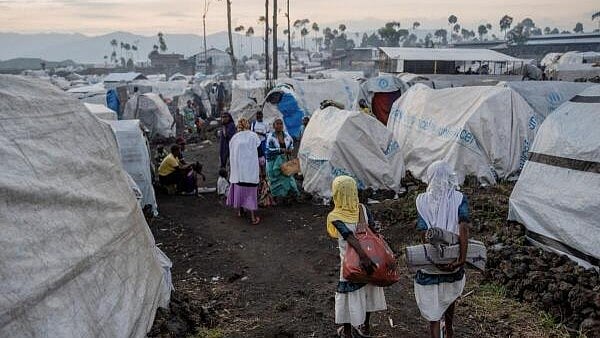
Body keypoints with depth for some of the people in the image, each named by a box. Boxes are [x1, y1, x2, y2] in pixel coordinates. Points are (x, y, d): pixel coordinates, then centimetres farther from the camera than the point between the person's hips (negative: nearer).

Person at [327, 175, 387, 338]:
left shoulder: (335, 218, -20)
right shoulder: (362, 209, -8)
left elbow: (352, 238, -30)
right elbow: (373, 231, -7)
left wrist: (363, 257, -33)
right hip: (370, 255, 4)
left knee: (349, 293, 14)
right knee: (366, 289, 23)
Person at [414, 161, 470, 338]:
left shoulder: (423, 200, -9)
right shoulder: (459, 199, -8)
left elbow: (424, 232, -16)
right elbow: (464, 227, -20)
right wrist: (462, 258, -19)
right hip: (453, 260, 3)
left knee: (432, 308, 7)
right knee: (449, 298, 28)